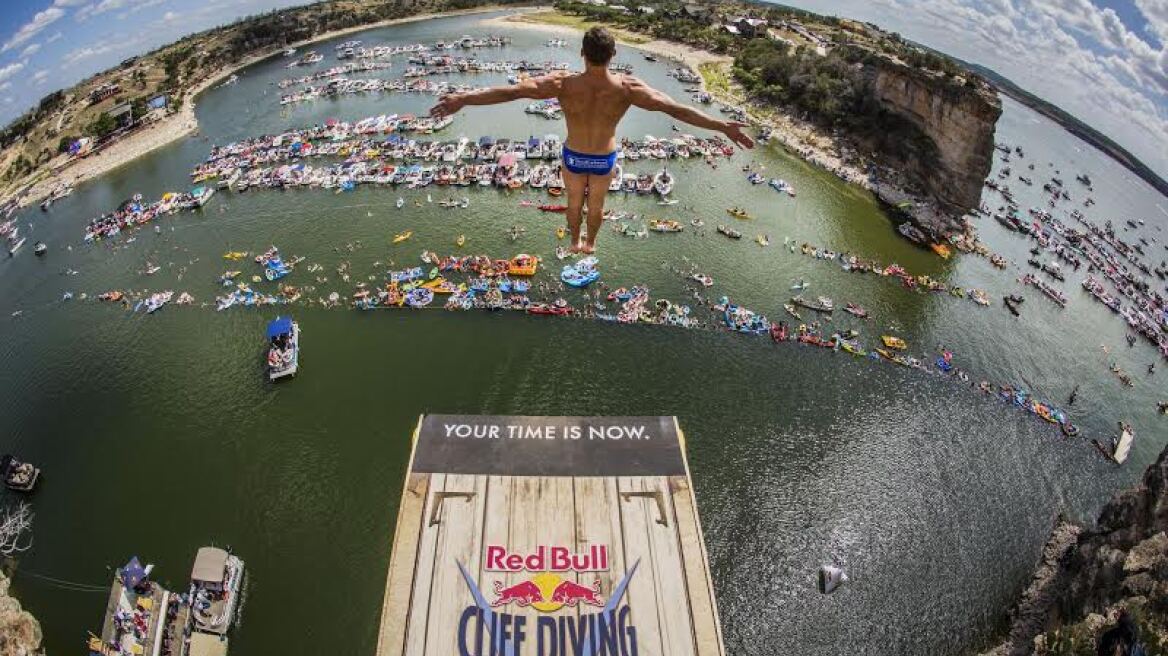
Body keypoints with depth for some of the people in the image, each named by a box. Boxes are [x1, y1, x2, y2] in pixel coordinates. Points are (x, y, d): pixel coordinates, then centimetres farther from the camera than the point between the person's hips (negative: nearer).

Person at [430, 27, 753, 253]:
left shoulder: (563, 84, -32)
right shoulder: (627, 88, -31)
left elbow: (511, 91, -36)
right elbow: (675, 108, -34)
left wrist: (462, 99, -36)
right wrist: (723, 126, -32)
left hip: (574, 156, 0)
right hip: (604, 159, 1)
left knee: (574, 202, 28)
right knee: (597, 203, 28)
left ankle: (575, 241, 52)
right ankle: (590, 243, 53)